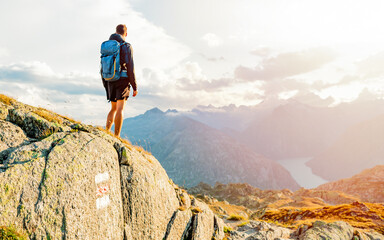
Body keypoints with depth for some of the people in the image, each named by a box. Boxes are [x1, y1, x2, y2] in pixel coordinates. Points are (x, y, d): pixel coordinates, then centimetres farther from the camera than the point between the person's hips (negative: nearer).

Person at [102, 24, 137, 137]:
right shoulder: (126, 46, -6)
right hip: (122, 81, -6)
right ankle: (116, 137, -7)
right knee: (120, 110, -5)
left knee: (114, 108, 17)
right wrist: (135, 87, -6)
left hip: (110, 81, 6)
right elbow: (130, 68, -11)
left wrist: (105, 85, 22)